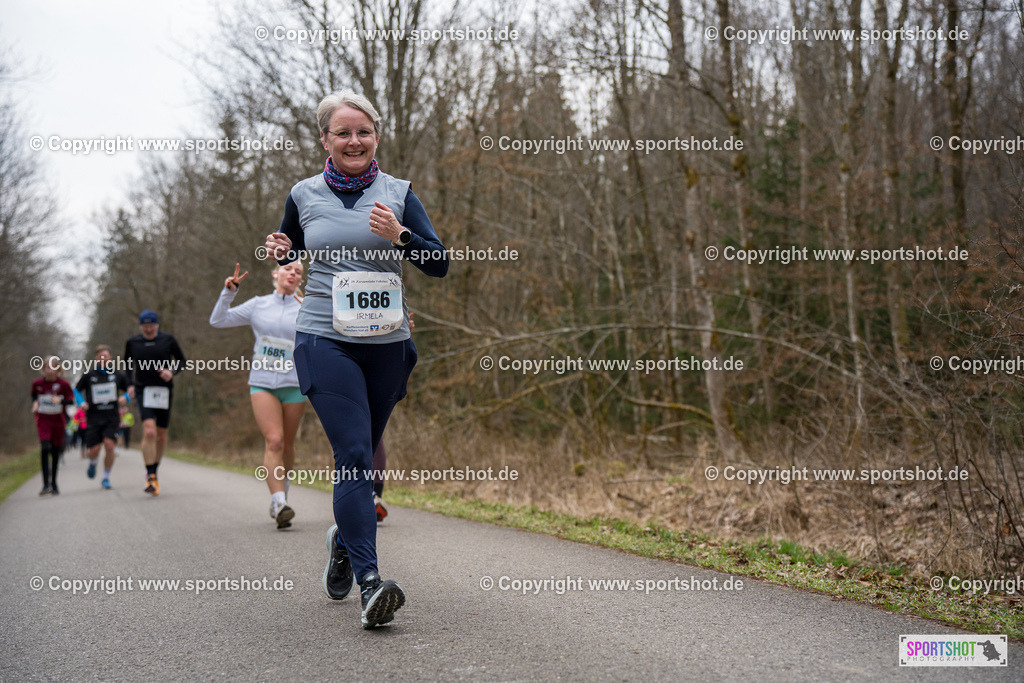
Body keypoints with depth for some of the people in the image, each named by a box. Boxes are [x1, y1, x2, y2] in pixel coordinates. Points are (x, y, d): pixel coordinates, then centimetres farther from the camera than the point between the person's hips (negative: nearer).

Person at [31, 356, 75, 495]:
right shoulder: (37, 383, 0)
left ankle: (54, 483, 22)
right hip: (43, 420, 0)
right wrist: (35, 403, 2)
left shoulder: (63, 383, -6)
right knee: (45, 448, -18)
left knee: (56, 451, 6)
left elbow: (71, 400, -4)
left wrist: (60, 400, -22)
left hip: (58, 420, 0)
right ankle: (46, 484, -19)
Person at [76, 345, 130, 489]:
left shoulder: (118, 375, 5)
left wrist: (125, 398, -5)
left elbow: (129, 390, 16)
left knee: (109, 445, -16)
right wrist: (82, 403, -3)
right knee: (94, 450, -6)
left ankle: (106, 478, 1)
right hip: (94, 418, 0)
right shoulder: (88, 375, 4)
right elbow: (76, 390, 15)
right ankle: (92, 464, 32)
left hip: (112, 418, 0)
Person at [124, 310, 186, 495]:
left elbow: (182, 361, 10)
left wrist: (172, 372, -10)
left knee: (161, 436, 8)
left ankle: (154, 471, 28)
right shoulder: (133, 343, 4)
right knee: (149, 431, -19)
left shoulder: (168, 340, 1)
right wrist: (130, 385, 8)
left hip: (164, 391, 1)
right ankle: (150, 476, -13)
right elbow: (127, 364, 20)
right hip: (144, 391, -1)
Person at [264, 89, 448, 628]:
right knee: (353, 454, -15)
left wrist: (399, 235, -16)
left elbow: (440, 265, 1)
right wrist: (280, 253, -1)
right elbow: (290, 254, 22)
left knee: (362, 456, 14)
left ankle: (344, 539, 41)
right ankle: (369, 584, -20)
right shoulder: (304, 196, 6)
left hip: (387, 344, 2)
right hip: (325, 341, -2)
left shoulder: (398, 193, 5)